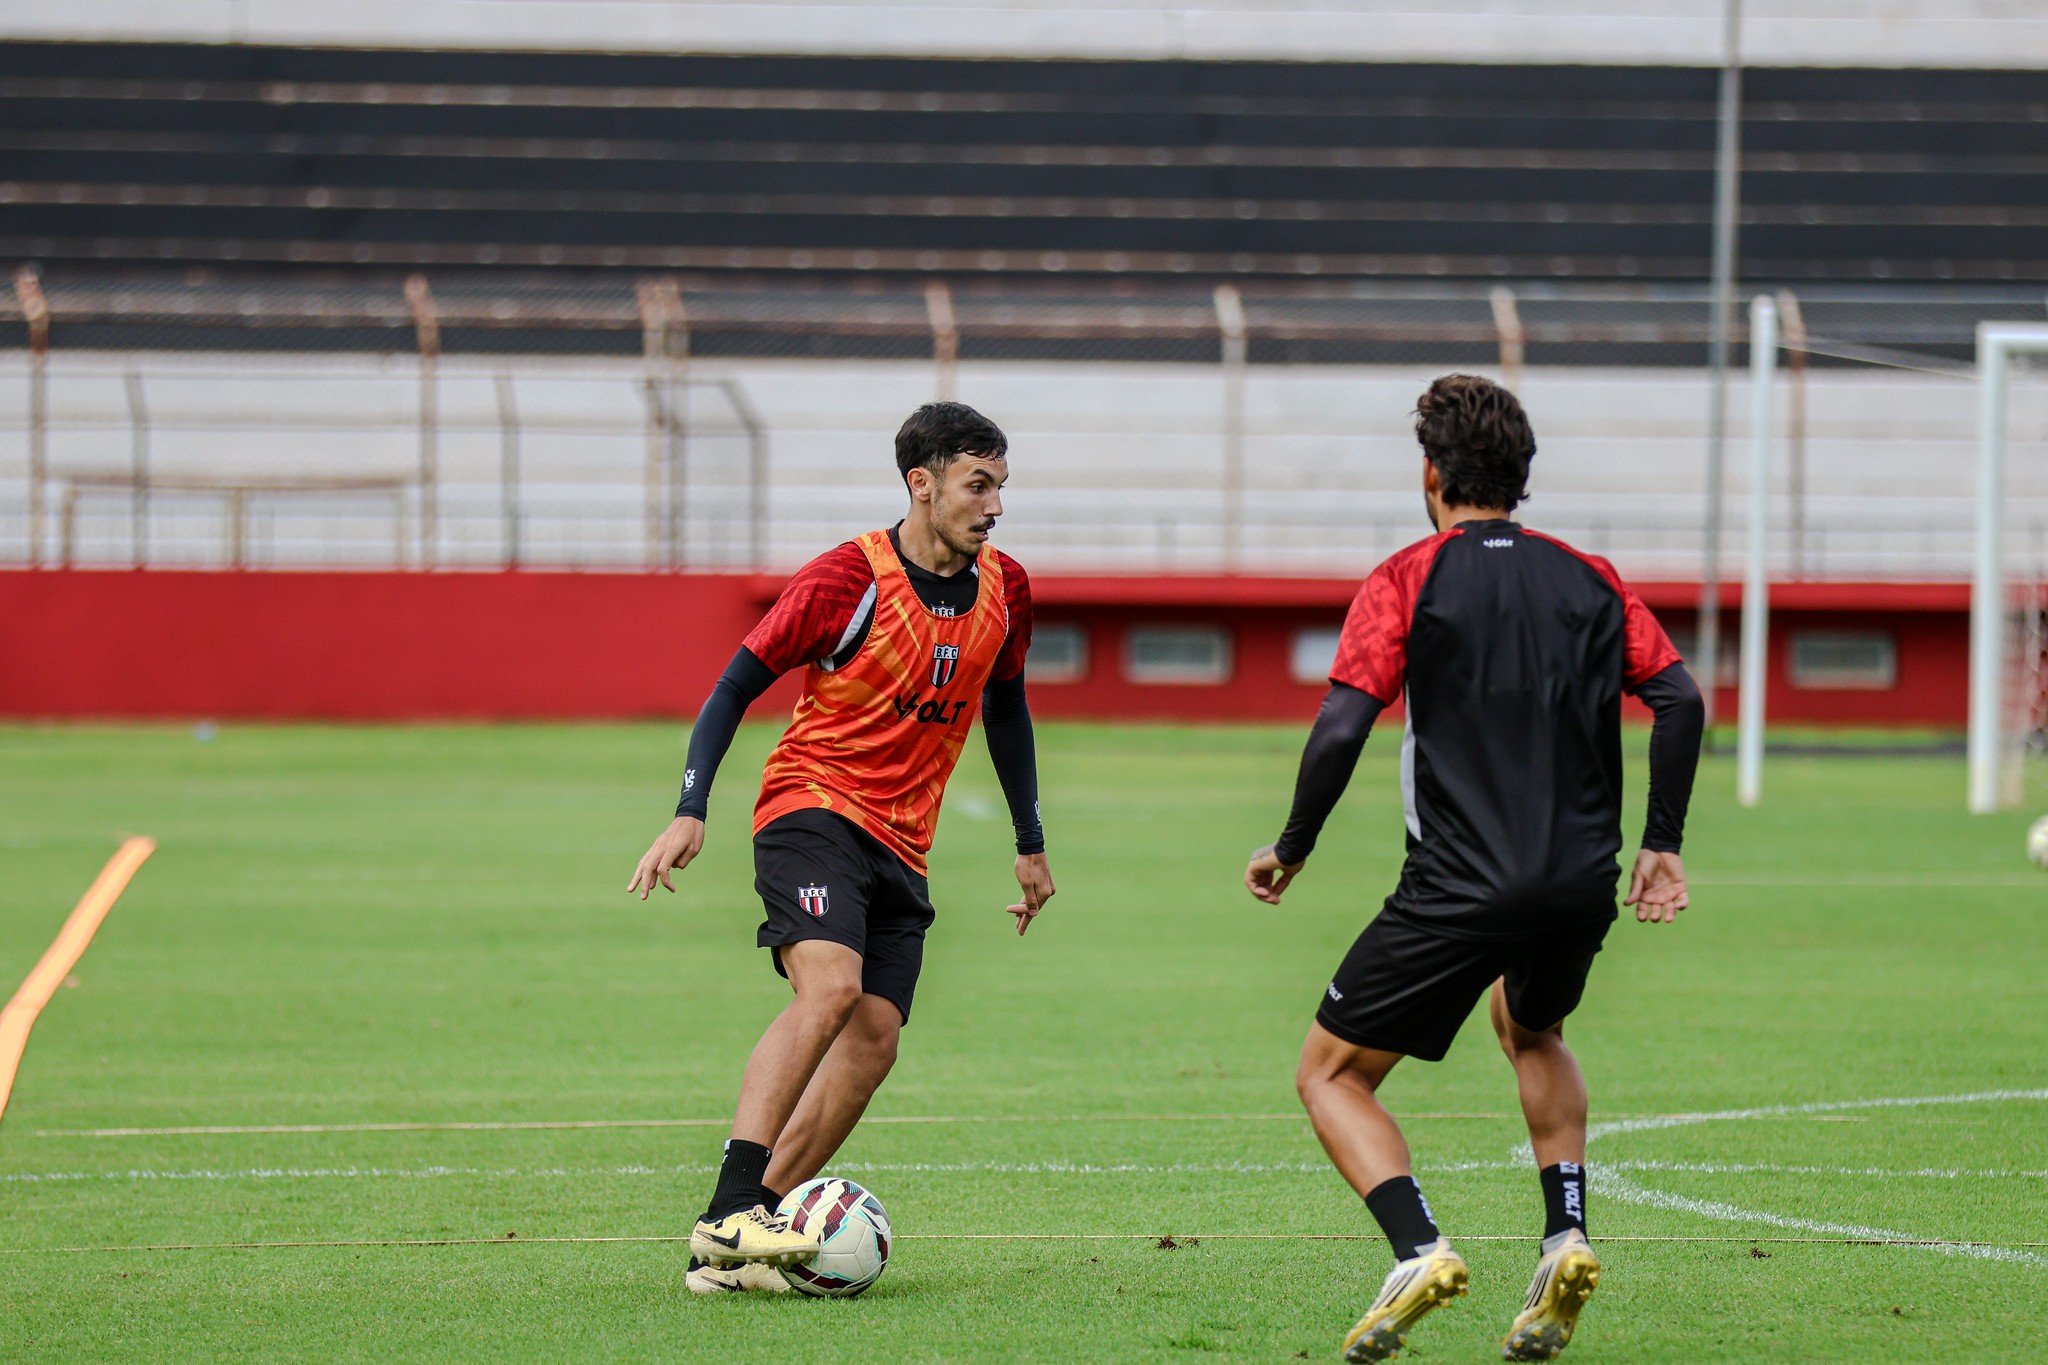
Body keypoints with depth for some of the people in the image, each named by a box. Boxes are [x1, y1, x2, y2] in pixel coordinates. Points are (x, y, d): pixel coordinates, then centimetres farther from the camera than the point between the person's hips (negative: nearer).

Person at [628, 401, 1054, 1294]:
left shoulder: (1003, 590, 6)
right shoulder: (847, 580, -12)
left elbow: (1005, 710, 22)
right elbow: (737, 685, -8)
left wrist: (1031, 845, 25)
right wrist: (690, 812, -17)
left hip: (902, 844, 6)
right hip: (812, 809, -6)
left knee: (873, 1041, -6)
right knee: (830, 985, -29)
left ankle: (728, 1252, -3)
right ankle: (729, 1211, -34)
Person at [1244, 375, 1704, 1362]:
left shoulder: (1407, 581, -1)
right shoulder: (1588, 580, 11)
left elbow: (1341, 730, -10)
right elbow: (1678, 697, 2)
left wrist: (1291, 850, 3)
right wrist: (1661, 846, 9)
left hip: (1458, 890, -5)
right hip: (1583, 887, 5)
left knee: (1330, 1076, 8)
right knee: (1531, 1030, 35)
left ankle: (1417, 1249, -16)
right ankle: (1565, 1236, 15)